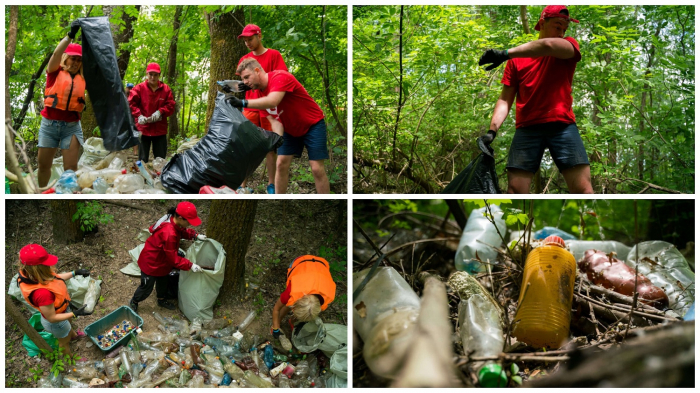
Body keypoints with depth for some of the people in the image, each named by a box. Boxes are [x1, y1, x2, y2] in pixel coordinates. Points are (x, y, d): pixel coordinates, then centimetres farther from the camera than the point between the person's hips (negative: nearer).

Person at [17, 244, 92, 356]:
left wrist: (75, 273, 0)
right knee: (64, 341, 25)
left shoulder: (30, 274, -23)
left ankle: (73, 335, 71)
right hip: (56, 322, -7)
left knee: (69, 322, 39)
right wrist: (75, 313, -29)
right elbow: (52, 318, -33)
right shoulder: (42, 293, -47)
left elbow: (54, 278, -1)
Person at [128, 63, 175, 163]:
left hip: (160, 129, 1)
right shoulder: (139, 88, 0)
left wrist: (160, 112, -17)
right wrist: (139, 115, -19)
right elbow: (131, 103, -4)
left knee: (160, 159, 8)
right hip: (143, 128, -1)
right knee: (143, 159, 5)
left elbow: (171, 106, 1)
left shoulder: (166, 89, 4)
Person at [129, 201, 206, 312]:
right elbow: (173, 258, -33)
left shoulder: (174, 222, -15)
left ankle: (162, 300, 54)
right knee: (147, 288, 14)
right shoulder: (169, 233, -42)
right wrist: (190, 265, -32)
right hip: (151, 263, -9)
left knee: (163, 282, 29)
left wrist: (196, 235, -3)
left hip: (161, 260, 9)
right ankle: (133, 302, 41)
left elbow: (182, 231, 10)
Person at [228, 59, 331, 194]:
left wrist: (243, 103, -48)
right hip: (290, 129, 7)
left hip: (313, 125, -7)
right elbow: (273, 117, 0)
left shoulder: (280, 77, -25)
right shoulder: (260, 93, -2)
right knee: (281, 164, -2)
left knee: (317, 169, -10)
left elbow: (272, 101, -41)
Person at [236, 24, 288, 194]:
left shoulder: (274, 55, 1)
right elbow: (243, 83, 13)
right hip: (250, 108, 4)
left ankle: (271, 185, 7)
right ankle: (243, 185, -1)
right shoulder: (244, 59, 13)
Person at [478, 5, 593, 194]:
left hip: (562, 125, 0)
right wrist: (492, 130, -8)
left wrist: (506, 53, -23)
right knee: (515, 189, -7)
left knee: (583, 189, -9)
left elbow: (548, 45, -18)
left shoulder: (569, 47, 7)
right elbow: (505, 100, 7)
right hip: (527, 128, 1)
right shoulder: (517, 58, 11)